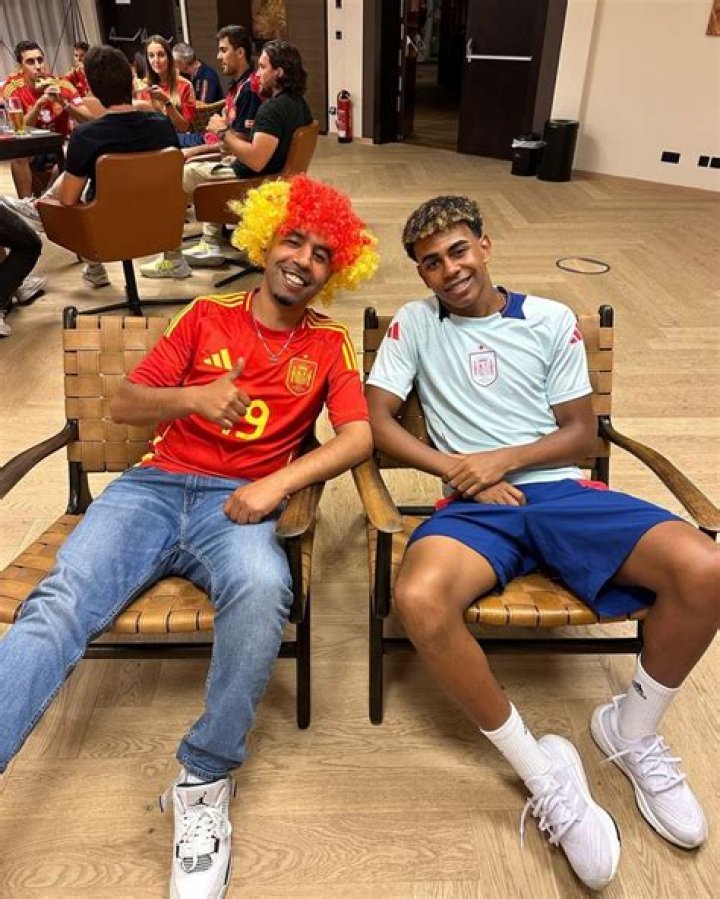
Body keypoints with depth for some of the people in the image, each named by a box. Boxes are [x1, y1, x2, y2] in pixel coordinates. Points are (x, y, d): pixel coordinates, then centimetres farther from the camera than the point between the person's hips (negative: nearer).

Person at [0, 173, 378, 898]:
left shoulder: (328, 343, 13)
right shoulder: (206, 316, 14)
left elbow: (359, 437, -1)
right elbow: (123, 405, 10)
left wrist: (278, 483, -16)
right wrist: (193, 397, -12)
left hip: (237, 503, -1)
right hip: (152, 487, 2)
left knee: (262, 589, -35)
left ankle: (204, 777, -15)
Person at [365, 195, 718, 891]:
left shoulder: (551, 320, 12)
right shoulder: (413, 323, 11)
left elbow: (581, 432, 8)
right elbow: (376, 424, 2)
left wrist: (502, 459, -10)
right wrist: (460, 470, -10)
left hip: (562, 489, 2)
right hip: (473, 504, -1)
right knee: (419, 600, -36)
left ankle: (631, 731, 6)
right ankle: (541, 769, -11)